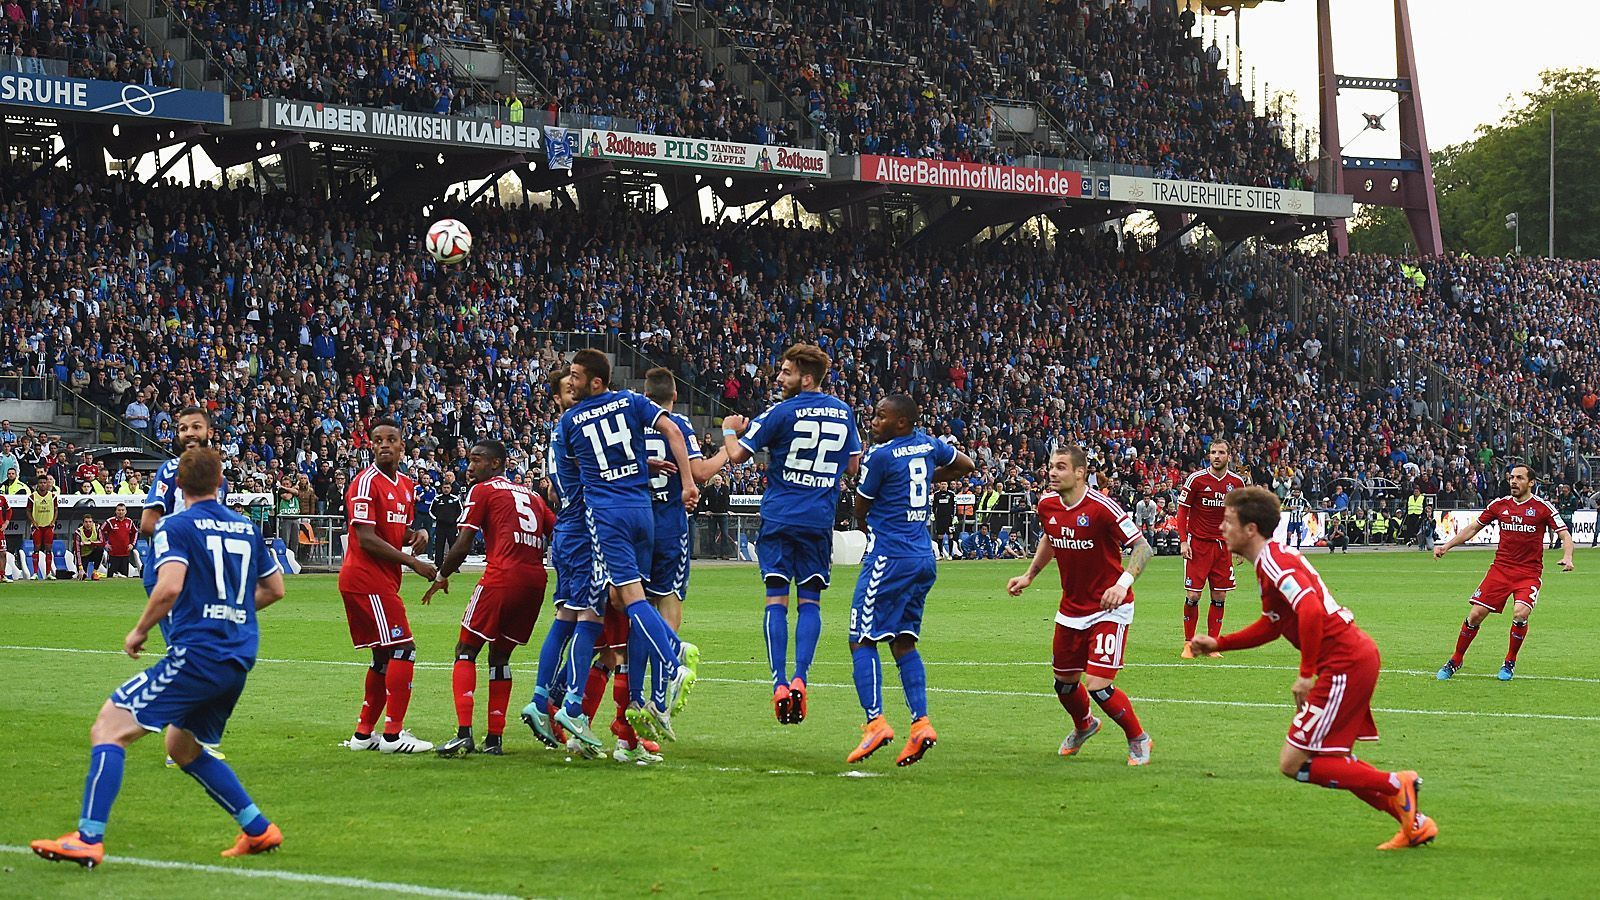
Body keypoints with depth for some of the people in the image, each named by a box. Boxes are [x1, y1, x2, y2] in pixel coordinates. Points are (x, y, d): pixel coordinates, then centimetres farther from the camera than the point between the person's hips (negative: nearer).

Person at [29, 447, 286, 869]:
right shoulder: (246, 528, 16)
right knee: (182, 746, 26)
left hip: (196, 652, -7)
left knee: (109, 727, -8)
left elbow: (170, 587, -18)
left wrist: (139, 631, -4)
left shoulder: (176, 526, -4)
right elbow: (275, 588, 23)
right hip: (239, 659, 8)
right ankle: (258, 830, 22)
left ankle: (88, 839, -21)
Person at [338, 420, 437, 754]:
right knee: (404, 648, -12)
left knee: (385, 656, 13)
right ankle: (392, 735, -10)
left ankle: (364, 733, 20)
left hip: (383, 580, 10)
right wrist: (414, 562, -18)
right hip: (366, 578, -10)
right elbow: (366, 539, -19)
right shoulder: (367, 483, -13)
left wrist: (417, 535, 3)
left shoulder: (406, 485, 15)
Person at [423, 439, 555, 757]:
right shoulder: (531, 496, 24)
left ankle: (464, 733, -14)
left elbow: (463, 545, 0)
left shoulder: (482, 491, 6)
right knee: (500, 656, 18)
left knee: (466, 651, 1)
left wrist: (441, 576, 13)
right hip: (535, 580, 6)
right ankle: (494, 738, 14)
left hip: (502, 576, -6)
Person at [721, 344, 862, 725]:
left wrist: (729, 430, 12)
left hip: (779, 517, -3)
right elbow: (853, 464, 18)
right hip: (820, 520, 3)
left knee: (776, 600, 0)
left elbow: (737, 455, -7)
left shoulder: (782, 412, -8)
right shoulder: (844, 412, 7)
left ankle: (780, 684, -8)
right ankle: (800, 679, -7)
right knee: (809, 601, 7)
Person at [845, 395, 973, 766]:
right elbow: (965, 464, 27)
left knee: (862, 641, -3)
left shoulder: (880, 456, -12)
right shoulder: (927, 444, 8)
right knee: (904, 641, 12)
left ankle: (875, 722, -13)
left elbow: (860, 509, 0)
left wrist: (867, 528, 21)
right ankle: (921, 722, 2)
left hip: (889, 557, -8)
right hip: (924, 558, 8)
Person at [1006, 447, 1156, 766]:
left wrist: (1123, 583, -33)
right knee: (1064, 682, 16)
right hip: (1071, 610, 7)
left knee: (1098, 685, -16)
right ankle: (1083, 726, 49)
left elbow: (1143, 547, -19)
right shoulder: (1047, 505, -2)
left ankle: (1138, 740, 9)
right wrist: (1029, 575, 15)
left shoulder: (1102, 507, -22)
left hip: (1108, 610, -7)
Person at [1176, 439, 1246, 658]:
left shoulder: (1237, 482, 4)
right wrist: (1183, 540, -8)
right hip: (1198, 543, -3)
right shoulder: (1196, 478, -6)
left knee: (1219, 597, 3)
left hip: (1223, 545, 3)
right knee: (1193, 595, -6)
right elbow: (1182, 510, -1)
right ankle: (1189, 644, 5)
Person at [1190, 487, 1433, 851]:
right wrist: (1218, 643, 21)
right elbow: (1271, 626, 28)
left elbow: (1310, 611, -29)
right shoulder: (1273, 559, 16)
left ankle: (1396, 785, -3)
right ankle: (1414, 822, 18)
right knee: (1333, 762, 18)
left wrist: (1306, 675, -23)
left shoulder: (1273, 562, -15)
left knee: (1293, 763, -6)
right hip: (1357, 657, 10)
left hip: (1344, 665, -10)